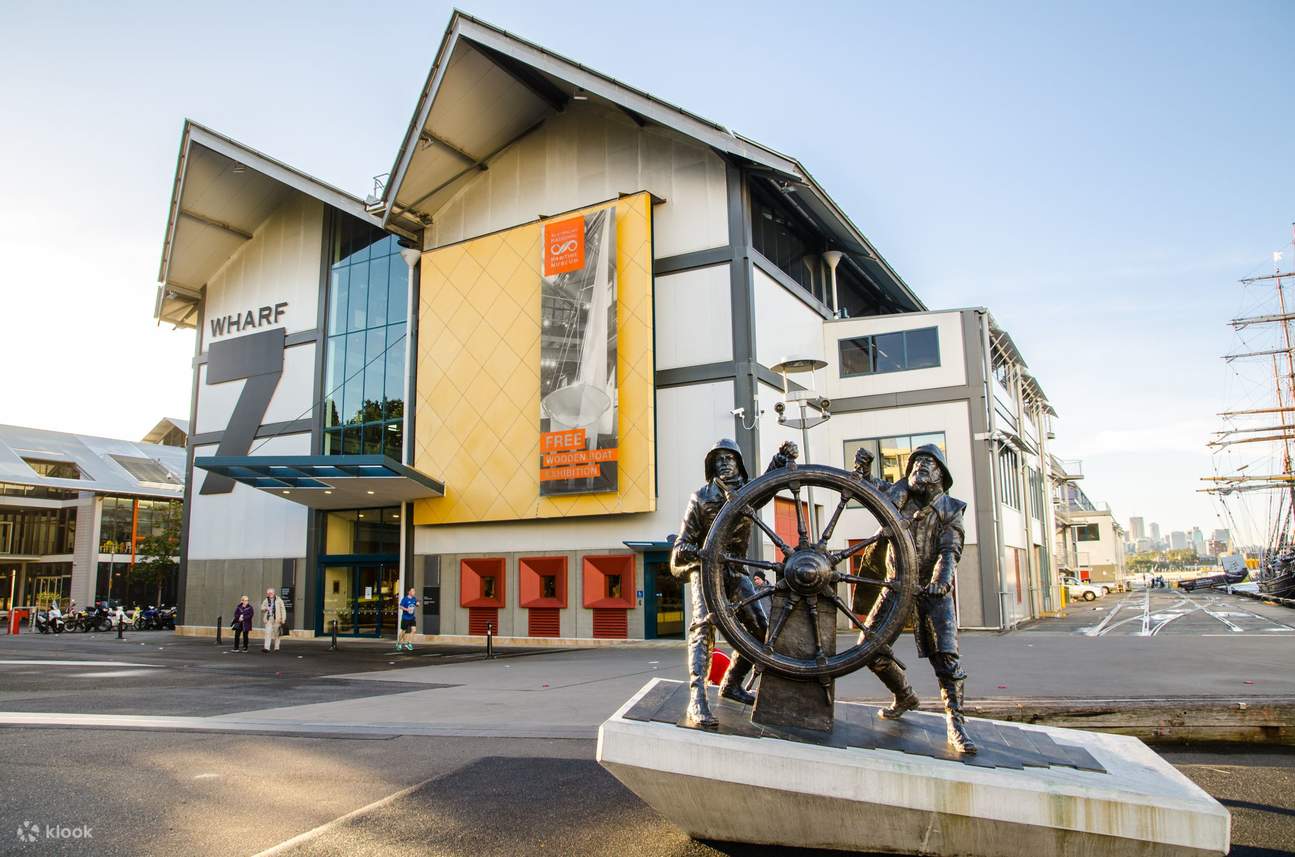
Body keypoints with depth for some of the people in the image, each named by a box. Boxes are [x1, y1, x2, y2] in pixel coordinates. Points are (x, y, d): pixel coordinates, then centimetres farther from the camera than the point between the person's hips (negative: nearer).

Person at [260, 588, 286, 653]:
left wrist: (283, 619, -6)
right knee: (268, 633, -8)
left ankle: (276, 648, 12)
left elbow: (283, 610, 1)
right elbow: (262, 608, 19)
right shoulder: (266, 600, 12)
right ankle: (267, 648, -12)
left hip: (276, 619, -2)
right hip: (268, 619, 2)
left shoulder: (279, 600, 2)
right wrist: (265, 608, -6)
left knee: (276, 634, 3)